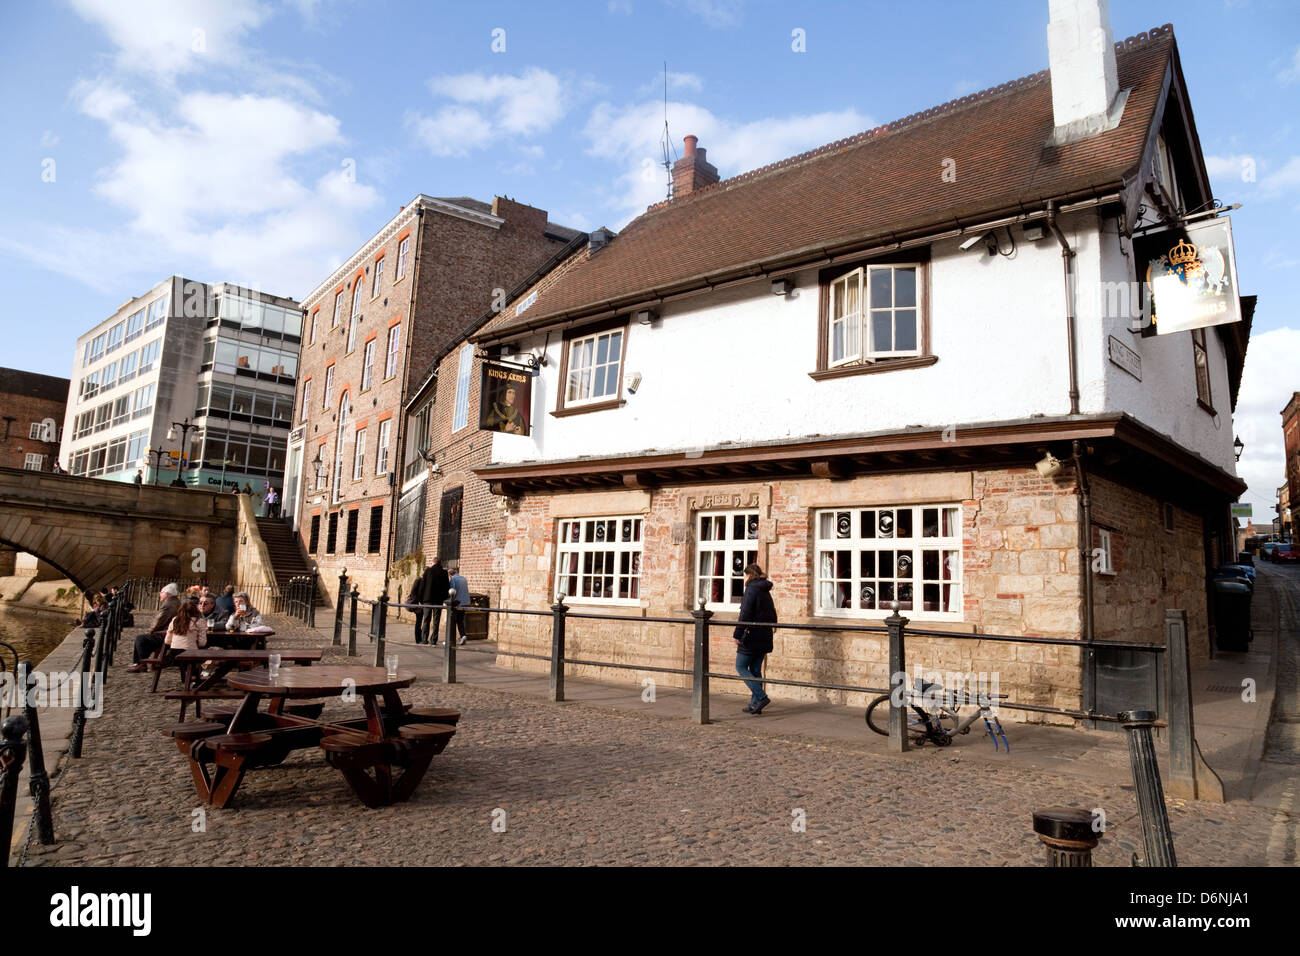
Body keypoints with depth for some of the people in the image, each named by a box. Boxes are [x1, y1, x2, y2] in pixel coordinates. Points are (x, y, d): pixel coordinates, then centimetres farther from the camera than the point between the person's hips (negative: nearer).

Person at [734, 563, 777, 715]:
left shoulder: (752, 589, -11)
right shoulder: (766, 592, 15)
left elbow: (745, 614, -19)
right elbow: (773, 618, 18)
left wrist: (737, 635, -18)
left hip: (751, 637, -8)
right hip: (764, 637, 8)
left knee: (740, 667, 0)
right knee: (755, 669, 12)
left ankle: (761, 697, -9)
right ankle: (755, 704, 13)